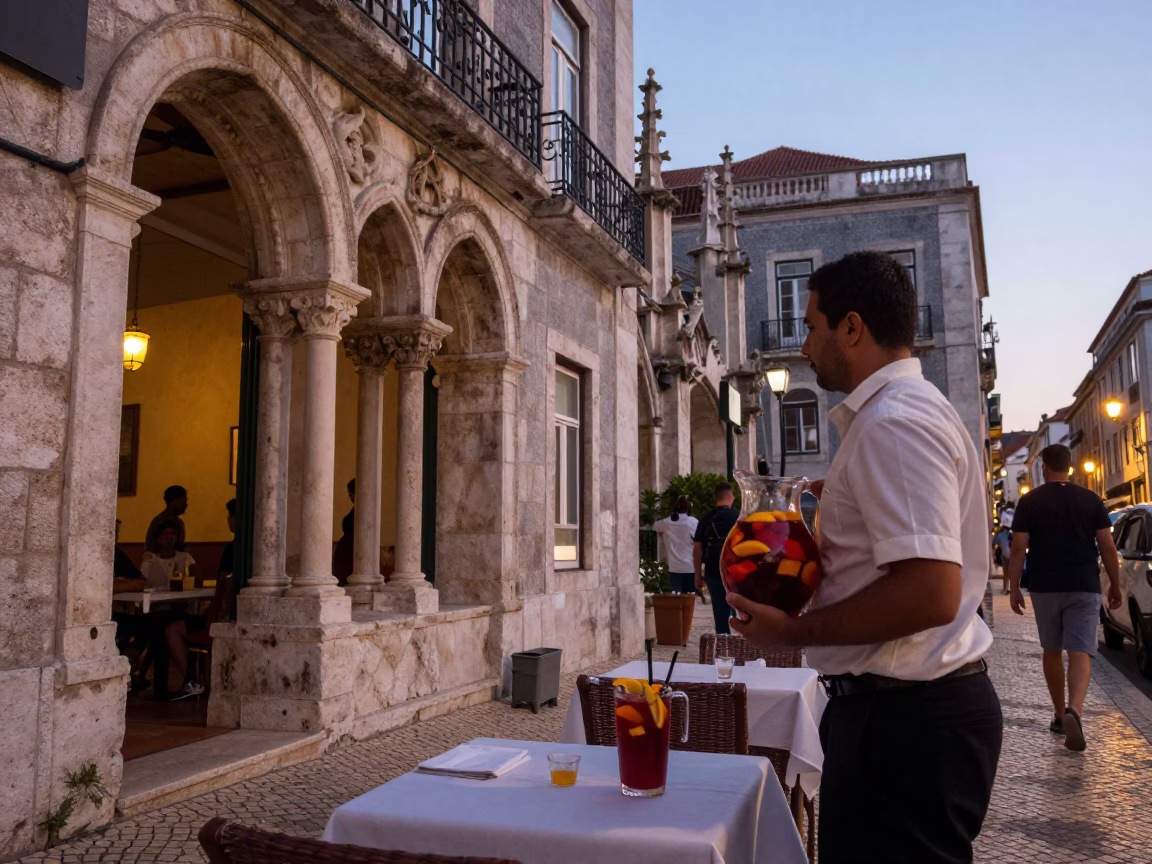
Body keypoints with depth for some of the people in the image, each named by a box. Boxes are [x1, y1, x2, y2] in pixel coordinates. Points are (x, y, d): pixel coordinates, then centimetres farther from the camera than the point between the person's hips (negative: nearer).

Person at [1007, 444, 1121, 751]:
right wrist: (1115, 585, 11)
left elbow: (1018, 549, -5)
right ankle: (1074, 710, -28)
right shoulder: (1091, 499, 2)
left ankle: (1059, 714, 23)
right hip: (1084, 587, 0)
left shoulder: (1029, 501, -1)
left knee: (1052, 651, 15)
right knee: (1081, 652, -5)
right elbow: (1107, 547, 1)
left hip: (1044, 588, 0)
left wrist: (1014, 588, 1)